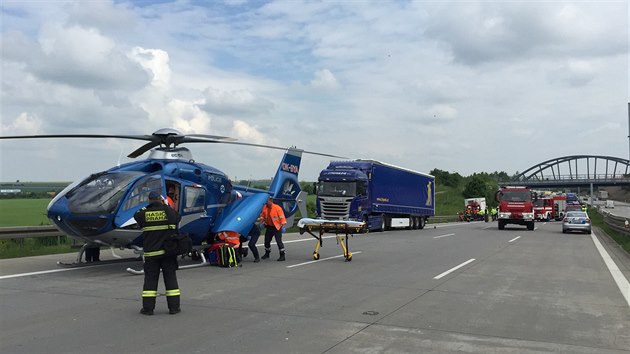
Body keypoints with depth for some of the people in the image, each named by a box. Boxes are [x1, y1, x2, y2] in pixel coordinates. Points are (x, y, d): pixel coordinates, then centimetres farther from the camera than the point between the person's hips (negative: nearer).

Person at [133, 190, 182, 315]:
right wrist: (165, 205, 19)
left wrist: (147, 207, 20)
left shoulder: (144, 213, -4)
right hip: (168, 252, 0)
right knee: (170, 278, 7)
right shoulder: (169, 211, -5)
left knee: (150, 279, 7)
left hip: (151, 253, 0)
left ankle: (148, 308, 9)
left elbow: (136, 216, 17)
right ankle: (174, 307, 10)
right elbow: (178, 217, 14)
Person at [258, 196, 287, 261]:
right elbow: (262, 216, 13)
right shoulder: (264, 207, -1)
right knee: (267, 240, 16)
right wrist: (261, 219, -5)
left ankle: (282, 255, -3)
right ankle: (267, 253, 37)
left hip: (277, 227, -6)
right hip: (269, 227, 6)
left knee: (279, 241, -9)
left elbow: (282, 216, -15)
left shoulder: (277, 208, -17)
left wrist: (283, 225, -17)